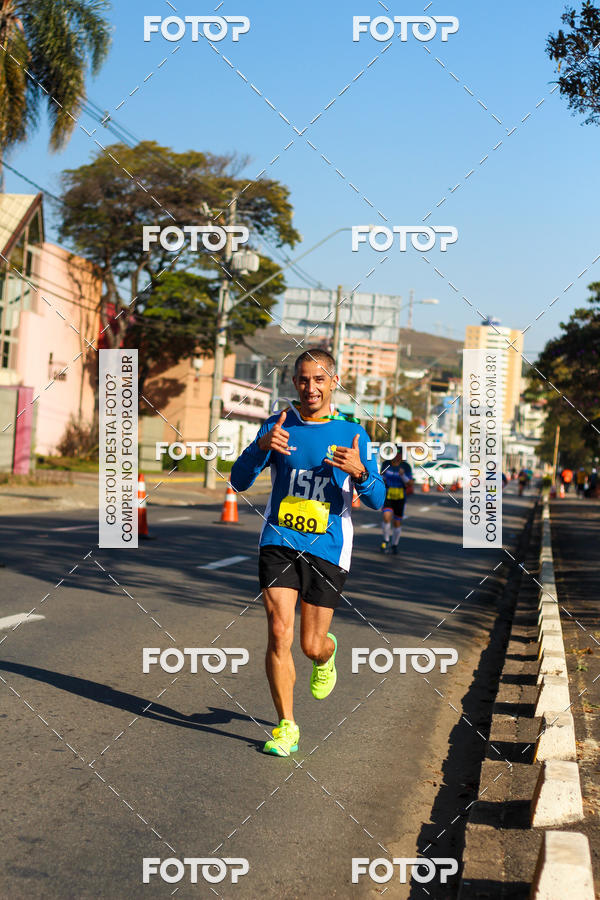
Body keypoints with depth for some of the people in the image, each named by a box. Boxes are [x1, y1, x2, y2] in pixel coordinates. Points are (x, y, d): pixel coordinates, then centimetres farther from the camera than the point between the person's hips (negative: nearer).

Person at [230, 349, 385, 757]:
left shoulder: (353, 432, 0)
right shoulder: (277, 425, 3)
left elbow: (377, 500, -1)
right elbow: (239, 481, -3)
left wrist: (359, 471, -23)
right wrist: (262, 447, -22)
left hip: (327, 550, 0)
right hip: (279, 543, 1)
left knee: (312, 645, 3)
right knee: (279, 633, -11)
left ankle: (327, 654, 42)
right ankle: (286, 727, 4)